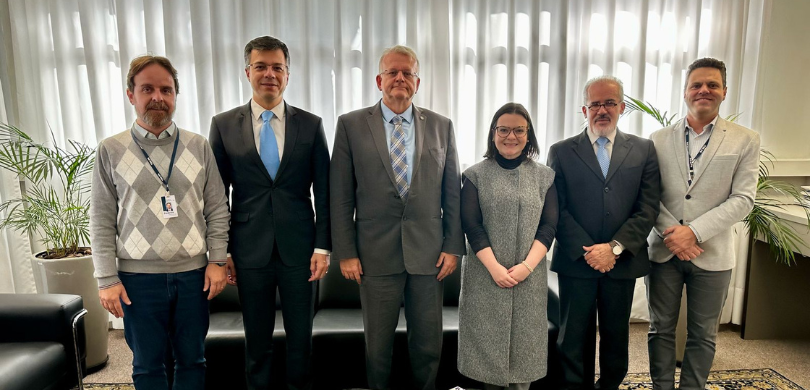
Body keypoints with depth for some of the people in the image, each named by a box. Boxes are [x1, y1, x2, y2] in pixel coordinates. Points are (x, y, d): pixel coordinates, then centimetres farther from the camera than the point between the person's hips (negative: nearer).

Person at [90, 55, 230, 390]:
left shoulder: (199, 146, 3)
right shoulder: (110, 151, 0)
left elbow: (217, 208, 3)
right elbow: (102, 221, 0)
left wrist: (217, 261, -2)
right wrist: (107, 279, -3)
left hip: (193, 274, 1)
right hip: (138, 277, 0)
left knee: (192, 360, 13)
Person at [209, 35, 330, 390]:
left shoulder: (311, 125, 1)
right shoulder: (223, 125, 1)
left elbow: (324, 192, 1)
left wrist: (322, 246, -3)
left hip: (299, 249, 0)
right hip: (250, 250, 0)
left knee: (301, 335, 13)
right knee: (257, 339, 14)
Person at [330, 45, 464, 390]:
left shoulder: (441, 126, 5)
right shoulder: (351, 125, 0)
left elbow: (452, 192, 6)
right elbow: (341, 196, -1)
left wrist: (453, 246, 1)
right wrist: (346, 253, -4)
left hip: (429, 254, 2)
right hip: (376, 254, -1)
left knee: (429, 344, 14)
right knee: (378, 344, 14)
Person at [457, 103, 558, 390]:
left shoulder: (544, 176, 6)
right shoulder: (476, 175, 1)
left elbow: (549, 225, 1)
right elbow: (471, 225, -5)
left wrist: (527, 265, -12)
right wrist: (494, 267, -14)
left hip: (529, 275, 1)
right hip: (485, 275, -1)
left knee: (524, 340, 8)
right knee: (488, 340, 6)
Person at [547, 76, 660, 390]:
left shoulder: (643, 150, 6)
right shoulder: (561, 152, 2)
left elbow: (648, 208, -2)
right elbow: (557, 210, -4)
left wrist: (615, 248, -13)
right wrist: (586, 252, -13)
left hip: (622, 262, 2)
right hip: (576, 262, -1)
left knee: (616, 337, 15)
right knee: (574, 339, 9)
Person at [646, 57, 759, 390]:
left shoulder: (745, 141, 1)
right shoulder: (659, 139, 3)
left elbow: (742, 199, -6)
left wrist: (694, 231, -16)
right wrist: (672, 233, -13)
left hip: (712, 254, -1)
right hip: (663, 250, 1)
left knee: (702, 335, 11)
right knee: (661, 329, 11)